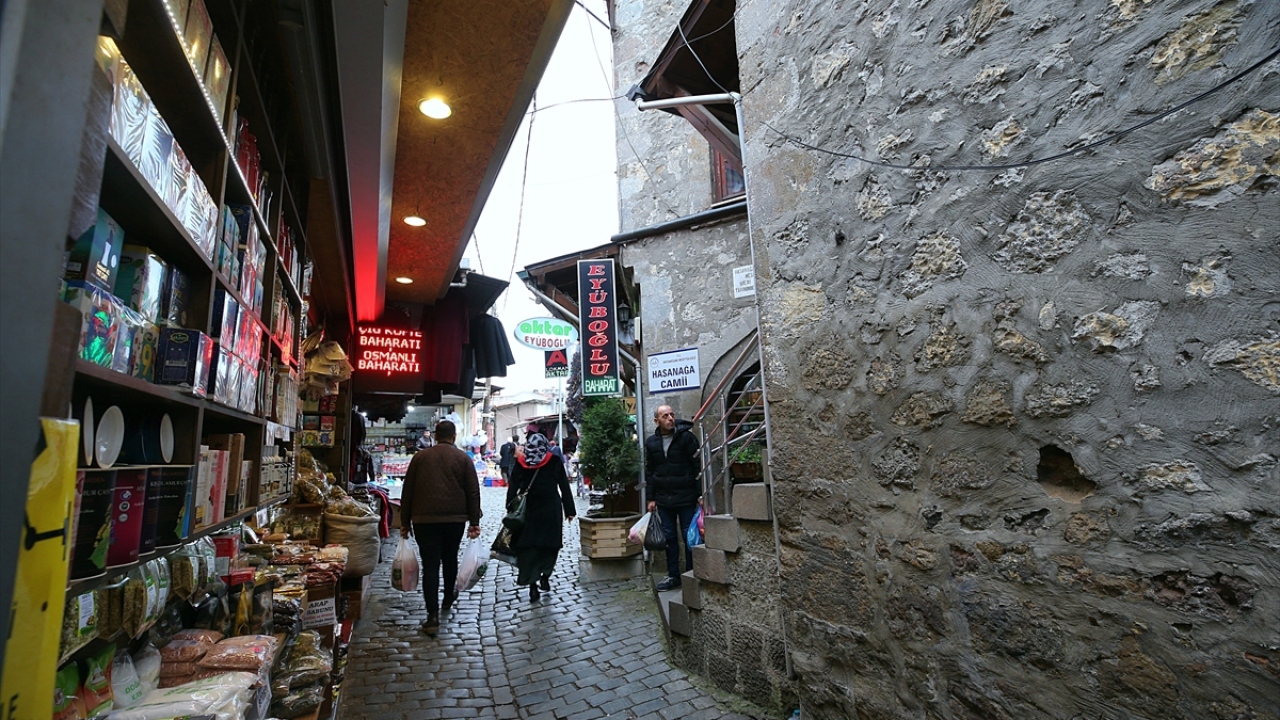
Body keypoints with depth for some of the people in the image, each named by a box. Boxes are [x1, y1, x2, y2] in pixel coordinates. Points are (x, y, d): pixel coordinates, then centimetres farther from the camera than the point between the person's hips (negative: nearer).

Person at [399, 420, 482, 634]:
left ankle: (433, 616, -5)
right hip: (455, 519, 1)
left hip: (424, 519, 0)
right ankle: (448, 597, 38)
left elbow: (407, 492, 5)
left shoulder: (420, 457, 4)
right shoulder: (463, 458, 1)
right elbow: (473, 492, -2)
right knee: (450, 558, 21)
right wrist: (474, 522, 2)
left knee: (430, 565, -1)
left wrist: (405, 522, 11)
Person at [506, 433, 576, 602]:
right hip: (551, 510, -1)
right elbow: (564, 486, 1)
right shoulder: (554, 461, 0)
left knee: (528, 547, 3)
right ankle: (545, 577, 14)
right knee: (549, 544, 11)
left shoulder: (520, 463, 3)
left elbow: (512, 488, 2)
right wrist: (569, 510, 4)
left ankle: (532, 585, 4)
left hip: (527, 510, 1)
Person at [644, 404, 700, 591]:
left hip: (686, 497, -4)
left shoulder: (686, 437, -7)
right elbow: (649, 471, 11)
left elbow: (698, 465, -7)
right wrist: (651, 498, 9)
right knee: (669, 537, 12)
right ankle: (673, 575, 23)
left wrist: (700, 493, -11)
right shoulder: (650, 442, 5)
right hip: (663, 499, 4)